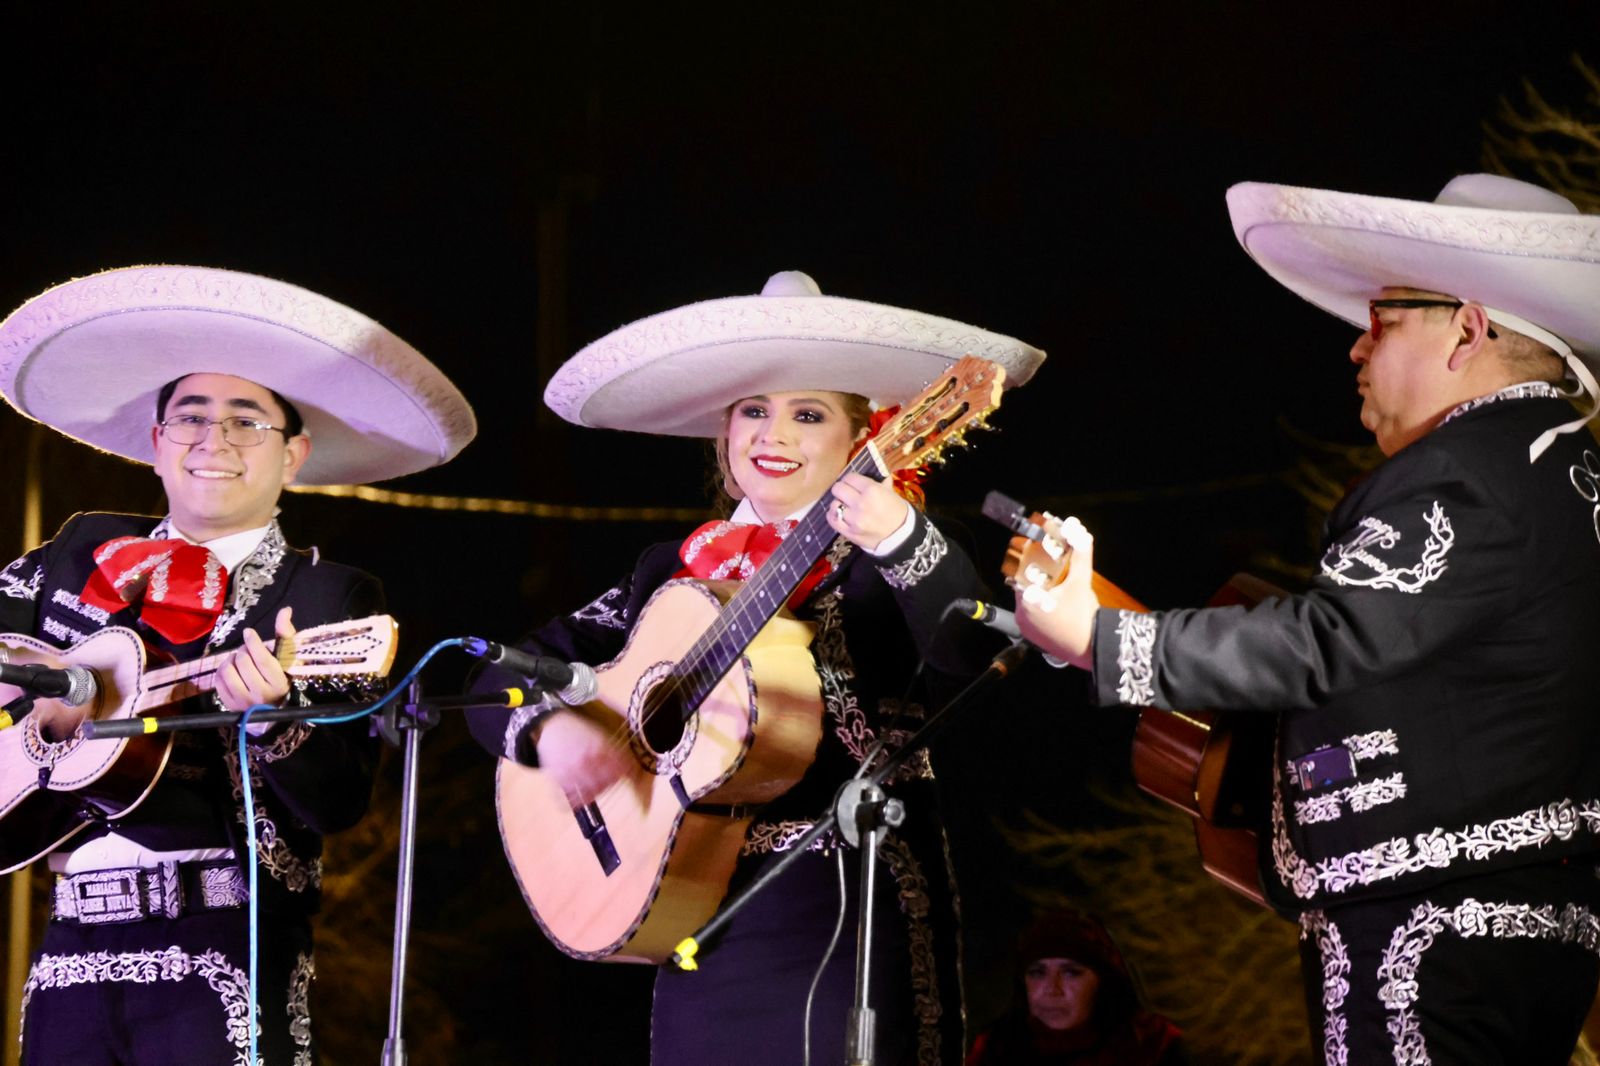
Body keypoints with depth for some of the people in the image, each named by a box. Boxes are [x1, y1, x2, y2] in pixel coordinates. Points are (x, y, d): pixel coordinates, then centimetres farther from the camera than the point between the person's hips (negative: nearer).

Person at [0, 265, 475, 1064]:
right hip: (71, 956, 4)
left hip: (227, 962, -4)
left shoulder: (333, 599, 1)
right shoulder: (84, 553, 13)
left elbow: (338, 802, -9)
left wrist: (272, 712, -27)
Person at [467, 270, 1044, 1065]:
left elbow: (970, 658, -21)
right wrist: (548, 731, -9)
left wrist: (902, 538, -38)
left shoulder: (882, 561, 0)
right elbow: (507, 674, 13)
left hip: (848, 912, -4)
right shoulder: (676, 572, 13)